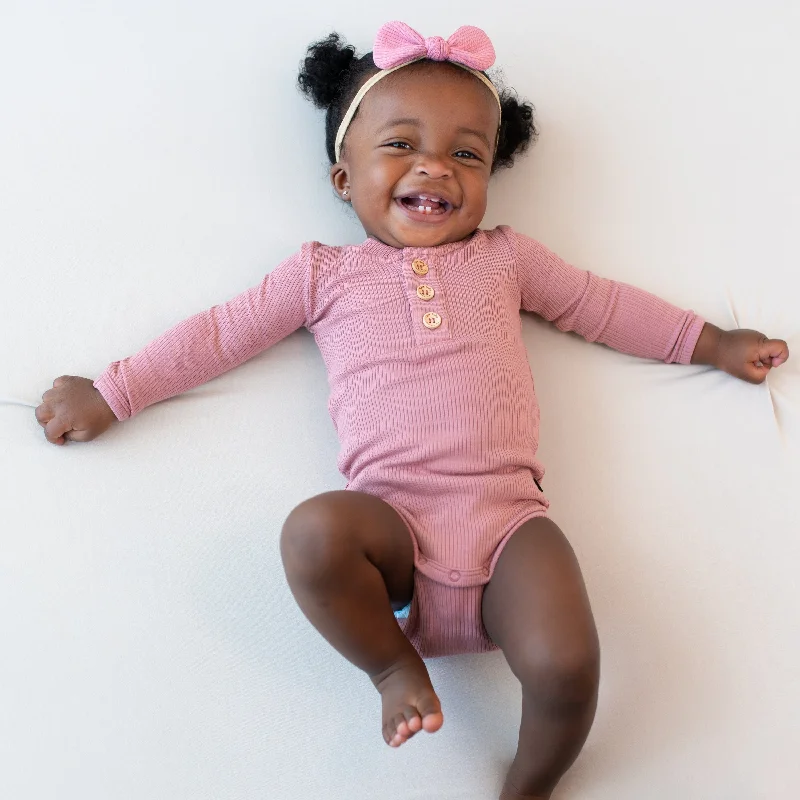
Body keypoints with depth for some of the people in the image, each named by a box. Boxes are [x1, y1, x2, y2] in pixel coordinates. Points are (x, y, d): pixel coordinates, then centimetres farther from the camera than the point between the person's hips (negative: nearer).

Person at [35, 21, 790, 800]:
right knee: (313, 532, -34)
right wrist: (112, 392, 15)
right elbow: (222, 331, 16)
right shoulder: (325, 273, 14)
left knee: (566, 665, -23)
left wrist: (709, 340, 27)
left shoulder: (504, 257, 18)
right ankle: (392, 664, -4)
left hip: (506, 515, 1)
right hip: (394, 524, -1)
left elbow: (605, 304, 26)